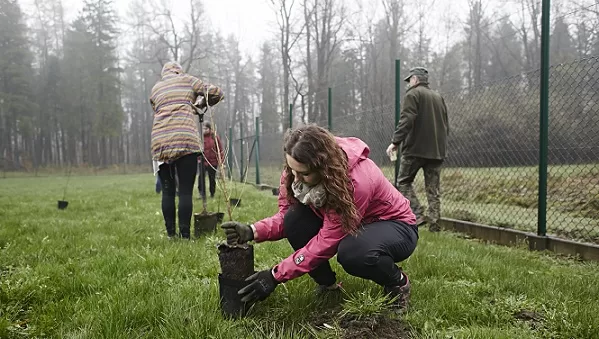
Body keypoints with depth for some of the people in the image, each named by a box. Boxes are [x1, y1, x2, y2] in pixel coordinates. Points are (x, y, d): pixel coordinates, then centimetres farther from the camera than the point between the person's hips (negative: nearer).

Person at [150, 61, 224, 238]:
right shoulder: (186, 79, 16)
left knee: (167, 191, 7)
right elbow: (216, 93, 13)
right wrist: (202, 104, 32)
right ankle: (185, 235, -5)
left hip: (160, 143, 3)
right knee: (185, 191, -3)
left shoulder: (155, 90, 25)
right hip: (185, 140, -3)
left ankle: (171, 234, 9)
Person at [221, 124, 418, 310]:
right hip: (345, 224, 6)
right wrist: (253, 231, -30)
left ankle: (398, 283, -5)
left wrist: (276, 276, -31)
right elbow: (285, 215, -9)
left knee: (353, 253, -39)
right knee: (295, 220, -21)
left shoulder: (357, 181, -36)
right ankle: (327, 285, 0)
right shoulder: (296, 171, -18)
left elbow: (327, 241, -33)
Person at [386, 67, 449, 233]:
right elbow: (446, 125, 20)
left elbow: (406, 121, -16)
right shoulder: (438, 97, 19)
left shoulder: (413, 94, -3)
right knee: (433, 188, 8)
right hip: (437, 150, 6)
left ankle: (417, 214, -8)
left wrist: (395, 141, -16)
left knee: (403, 182, 5)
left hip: (415, 148, -6)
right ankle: (434, 223, 5)